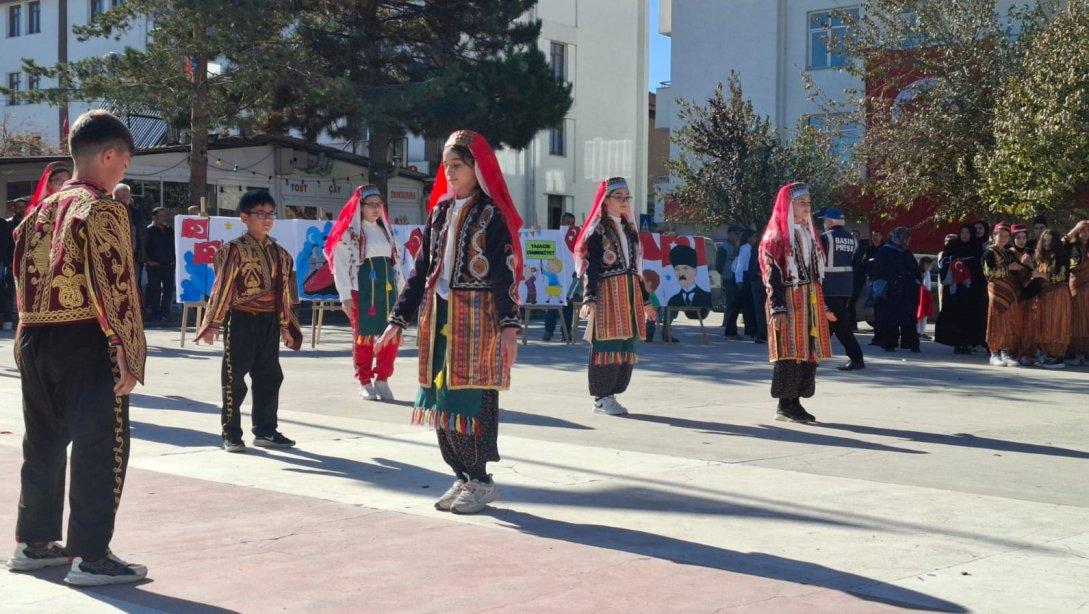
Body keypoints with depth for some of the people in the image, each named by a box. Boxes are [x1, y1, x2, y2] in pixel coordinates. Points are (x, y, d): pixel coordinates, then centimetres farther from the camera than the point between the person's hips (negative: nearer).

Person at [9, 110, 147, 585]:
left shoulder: (41, 209, 14)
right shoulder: (102, 208, -10)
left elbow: (22, 277, 16)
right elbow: (114, 283, -17)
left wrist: (31, 337, 19)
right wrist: (128, 352, -15)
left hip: (35, 341, 8)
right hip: (86, 342, -8)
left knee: (45, 441, 18)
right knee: (102, 447, -3)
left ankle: (34, 543, 28)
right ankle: (90, 558, -2)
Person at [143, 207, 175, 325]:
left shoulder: (170, 230, 14)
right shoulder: (149, 230, -2)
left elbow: (174, 246, 22)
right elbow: (143, 247, -5)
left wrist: (173, 259, 10)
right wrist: (148, 260, -13)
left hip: (169, 265, 5)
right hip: (154, 266, -5)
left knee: (168, 290, 5)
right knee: (155, 291, -4)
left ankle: (165, 314, 13)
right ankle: (154, 314, 2)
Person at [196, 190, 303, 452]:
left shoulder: (278, 252, 10)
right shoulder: (234, 250, -7)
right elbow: (222, 287, -8)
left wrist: (285, 326, 15)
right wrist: (212, 324, -10)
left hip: (269, 322, 6)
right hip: (241, 320, -5)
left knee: (270, 376, 9)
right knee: (234, 378, 1)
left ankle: (266, 431, 20)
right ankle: (231, 435, 8)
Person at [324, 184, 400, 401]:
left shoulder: (386, 230, 18)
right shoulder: (349, 232, -2)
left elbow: (395, 261, 19)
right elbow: (341, 265, -7)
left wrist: (399, 289, 13)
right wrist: (345, 296, -13)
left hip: (387, 289, 5)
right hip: (361, 291, -5)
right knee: (363, 336, -1)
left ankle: (382, 380, 10)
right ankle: (365, 383, 10)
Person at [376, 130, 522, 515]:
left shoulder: (492, 215, -5)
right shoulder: (441, 212, 13)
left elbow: (505, 273, -13)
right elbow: (422, 269, 16)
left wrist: (509, 326, -23)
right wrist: (398, 320, 13)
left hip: (477, 320, -6)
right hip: (438, 319, 6)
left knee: (472, 400, -5)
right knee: (440, 398, 6)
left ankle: (480, 482, 7)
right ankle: (462, 477, 17)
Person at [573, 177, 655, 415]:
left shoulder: (628, 229, 19)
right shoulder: (598, 230, -3)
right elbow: (590, 268, -11)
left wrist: (644, 299, 23)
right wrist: (589, 299, -23)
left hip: (630, 294, 7)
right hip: (607, 294, -7)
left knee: (626, 347, 5)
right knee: (608, 345, -7)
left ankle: (611, 394, 13)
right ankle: (602, 398, 0)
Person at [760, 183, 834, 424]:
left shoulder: (808, 234, 17)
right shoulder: (775, 237, -5)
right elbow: (772, 276, -11)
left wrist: (822, 307, 19)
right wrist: (778, 309, -19)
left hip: (811, 303, 7)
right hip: (788, 302, -7)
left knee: (810, 352, 5)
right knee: (790, 353, -7)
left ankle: (794, 402, 11)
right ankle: (785, 406, 0)